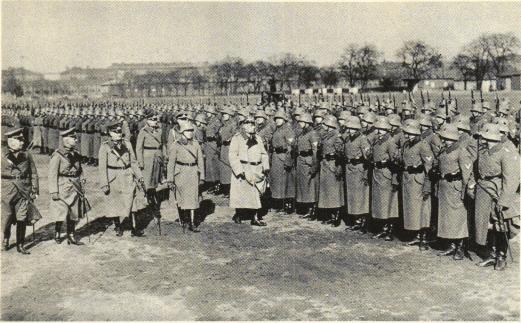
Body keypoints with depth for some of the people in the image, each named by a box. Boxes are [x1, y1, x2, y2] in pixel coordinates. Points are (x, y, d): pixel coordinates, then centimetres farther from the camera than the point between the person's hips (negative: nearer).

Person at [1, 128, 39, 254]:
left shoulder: (26, 155, 6)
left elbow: (33, 173, 9)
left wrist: (35, 190, 5)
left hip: (24, 192, 1)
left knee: (22, 220, 1)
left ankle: (20, 245, 13)